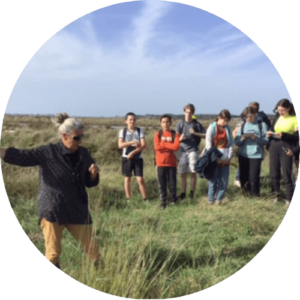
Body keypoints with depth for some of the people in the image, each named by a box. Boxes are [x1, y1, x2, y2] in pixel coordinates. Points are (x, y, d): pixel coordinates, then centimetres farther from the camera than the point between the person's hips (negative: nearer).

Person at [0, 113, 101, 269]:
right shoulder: (48, 152, -8)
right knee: (53, 253, 2)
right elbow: (21, 156, -14)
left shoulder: (83, 154, 2)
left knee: (92, 248, 7)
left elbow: (90, 182, 8)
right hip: (52, 211, -3)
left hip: (78, 210, 3)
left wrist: (94, 173, -13)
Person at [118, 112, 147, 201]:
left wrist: (133, 152, -18)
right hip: (126, 158, 1)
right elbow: (120, 145, -11)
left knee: (140, 179, -5)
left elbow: (143, 145, -9)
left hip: (138, 158, -1)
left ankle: (145, 199, 4)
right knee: (127, 179, 7)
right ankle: (128, 199, 16)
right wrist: (132, 142, -24)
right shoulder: (122, 131, 0)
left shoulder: (140, 130, -1)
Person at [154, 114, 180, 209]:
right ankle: (163, 202, 13)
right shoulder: (158, 134, 2)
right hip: (161, 163, 0)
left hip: (172, 163, 0)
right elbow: (157, 147, -12)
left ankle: (174, 200, 24)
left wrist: (163, 144, -11)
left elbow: (176, 147, -14)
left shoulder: (175, 134, 1)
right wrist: (170, 146, -12)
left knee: (172, 183, 6)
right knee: (162, 184, 4)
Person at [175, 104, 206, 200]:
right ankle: (183, 193, 18)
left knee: (193, 172, -2)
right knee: (182, 173, 6)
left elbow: (205, 135, 2)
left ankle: (192, 192, 12)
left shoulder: (196, 124, 2)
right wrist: (180, 138, -18)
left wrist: (195, 133, -13)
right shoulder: (180, 123, 5)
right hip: (183, 151, 2)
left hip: (193, 150, -2)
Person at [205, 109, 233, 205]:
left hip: (225, 159, 4)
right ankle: (210, 199, 13)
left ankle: (219, 198, 17)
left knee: (224, 180, 4)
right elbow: (208, 144, -8)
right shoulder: (212, 127, -5)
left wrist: (229, 157, -3)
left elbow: (231, 143, 7)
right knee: (213, 180, 0)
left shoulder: (228, 128, 7)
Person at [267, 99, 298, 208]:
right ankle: (276, 194, 26)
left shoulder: (295, 119, -5)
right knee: (274, 173, 11)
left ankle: (289, 199, 6)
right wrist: (269, 133, -5)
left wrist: (283, 135, -22)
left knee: (287, 175, -2)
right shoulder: (277, 117, 9)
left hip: (286, 148, -5)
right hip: (274, 147, 5)